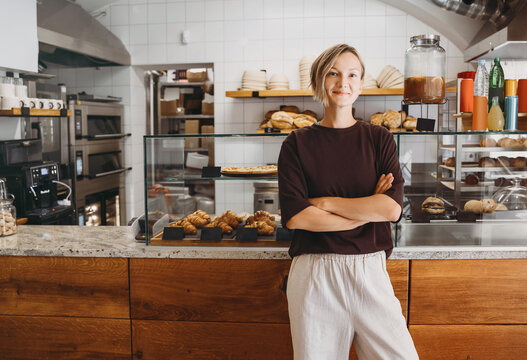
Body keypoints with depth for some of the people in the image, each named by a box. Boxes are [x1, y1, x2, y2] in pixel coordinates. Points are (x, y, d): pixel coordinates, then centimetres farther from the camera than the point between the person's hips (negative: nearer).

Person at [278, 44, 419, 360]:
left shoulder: (379, 139, 6)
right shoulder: (298, 144, 3)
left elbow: (392, 208, -8)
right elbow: (295, 216, -10)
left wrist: (323, 203, -8)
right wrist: (367, 211, -9)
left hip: (369, 269, 1)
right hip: (314, 274, 0)